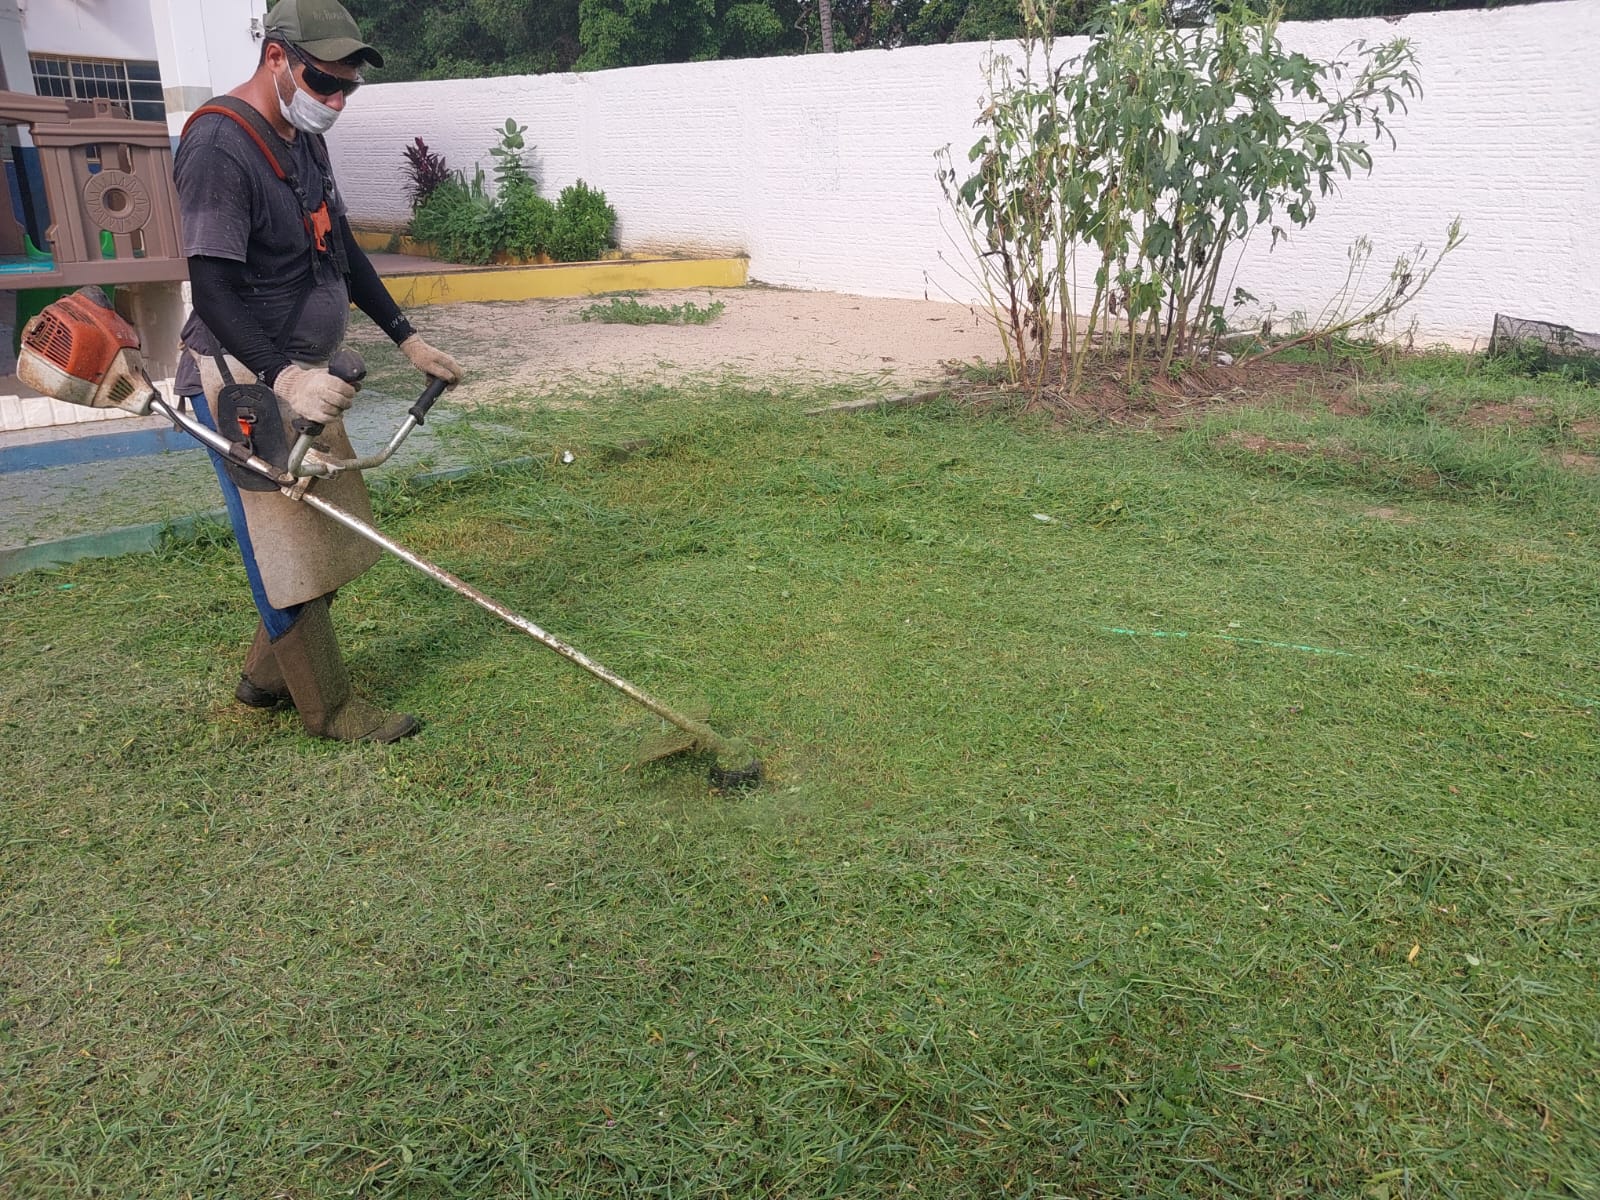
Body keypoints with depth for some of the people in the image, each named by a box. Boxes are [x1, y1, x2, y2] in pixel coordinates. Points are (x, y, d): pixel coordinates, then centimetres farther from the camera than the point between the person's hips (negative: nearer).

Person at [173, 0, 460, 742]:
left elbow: (344, 254, 20)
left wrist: (408, 340, 18)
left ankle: (265, 676, 30)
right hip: (245, 384, -9)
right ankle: (329, 709, 10)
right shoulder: (219, 147, -18)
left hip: (302, 378, 9)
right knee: (286, 548, -2)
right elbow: (215, 294, -24)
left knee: (328, 535, 14)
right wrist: (285, 375, -37)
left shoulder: (304, 140, 11)